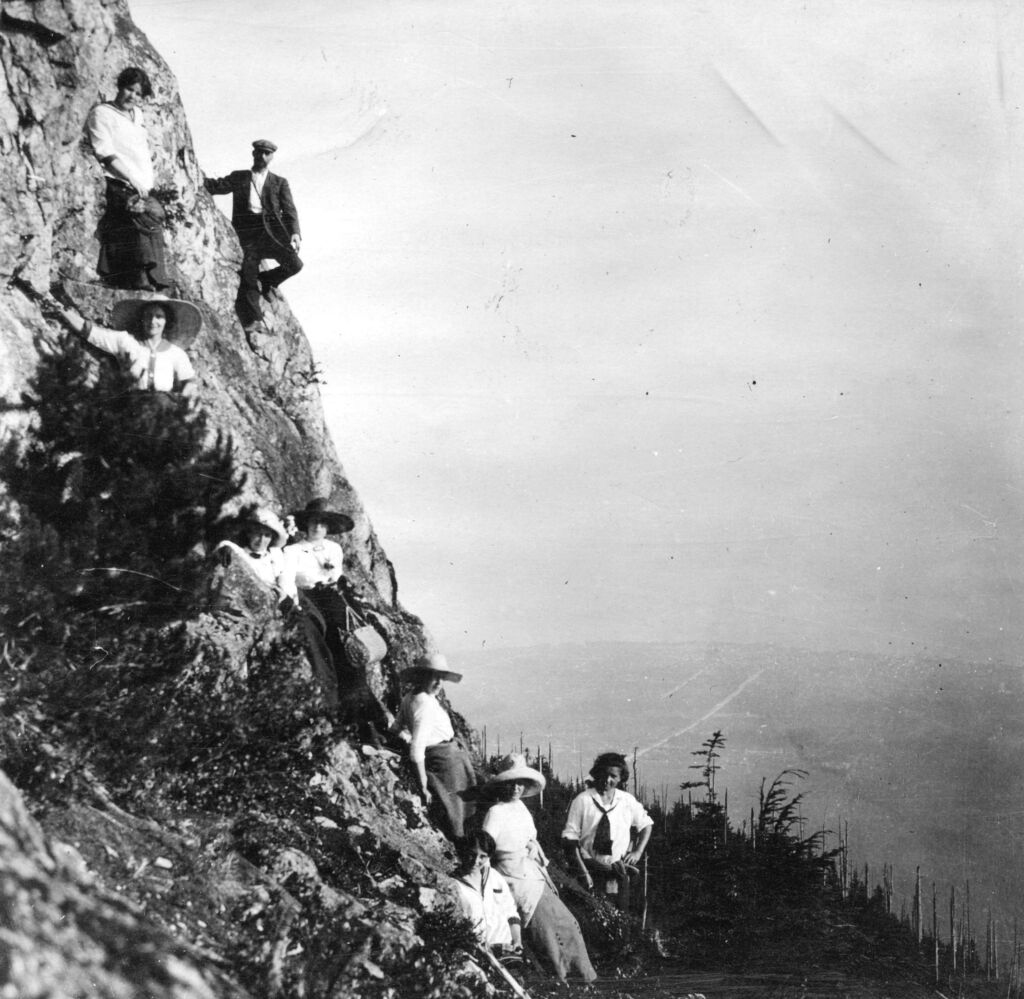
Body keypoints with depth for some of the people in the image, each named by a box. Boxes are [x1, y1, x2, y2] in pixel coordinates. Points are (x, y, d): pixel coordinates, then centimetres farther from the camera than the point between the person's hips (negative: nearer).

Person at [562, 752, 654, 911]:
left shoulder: (628, 801, 6)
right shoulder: (582, 800, -5)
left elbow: (646, 824, 20)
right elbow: (570, 839, -7)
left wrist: (637, 853, 5)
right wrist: (583, 871, -14)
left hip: (618, 872, 3)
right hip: (591, 871, -3)